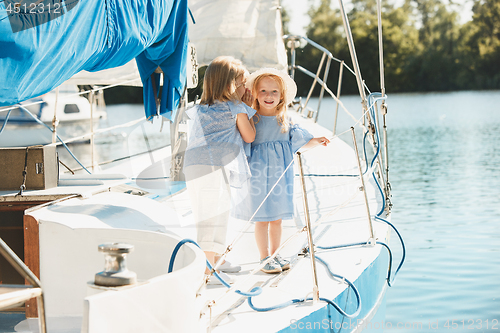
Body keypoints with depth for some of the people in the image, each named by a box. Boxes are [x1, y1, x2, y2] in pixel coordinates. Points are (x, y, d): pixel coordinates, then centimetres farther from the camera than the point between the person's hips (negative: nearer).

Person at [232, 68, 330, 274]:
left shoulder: (284, 121, 7)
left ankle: (274, 255, 25)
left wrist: (314, 141, -3)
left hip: (280, 175, 4)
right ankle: (264, 258, 12)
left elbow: (298, 142, 12)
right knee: (261, 219, 1)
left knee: (277, 218, 12)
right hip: (258, 175, -4)